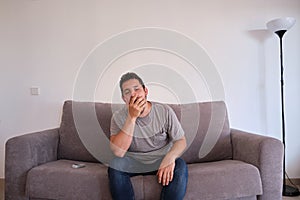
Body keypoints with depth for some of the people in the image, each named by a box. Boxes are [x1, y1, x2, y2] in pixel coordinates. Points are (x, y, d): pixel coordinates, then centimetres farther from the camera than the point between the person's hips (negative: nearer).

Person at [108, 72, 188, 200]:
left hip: (161, 159, 0)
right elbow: (118, 152, -22)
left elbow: (181, 140, -6)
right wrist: (132, 118, -28)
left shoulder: (165, 111, -8)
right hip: (132, 162, 0)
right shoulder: (118, 117, -9)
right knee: (115, 166, -29)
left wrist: (170, 157, -29)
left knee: (180, 166, -29)